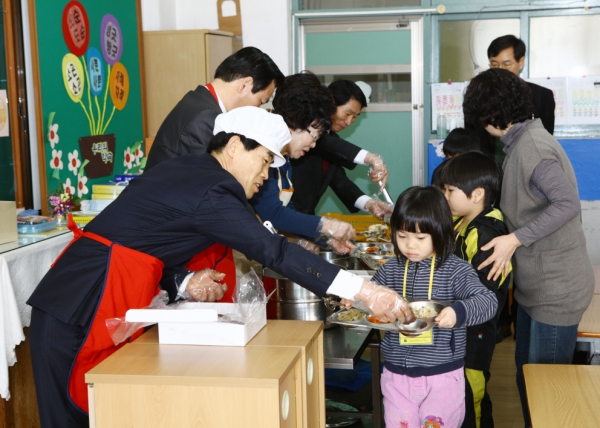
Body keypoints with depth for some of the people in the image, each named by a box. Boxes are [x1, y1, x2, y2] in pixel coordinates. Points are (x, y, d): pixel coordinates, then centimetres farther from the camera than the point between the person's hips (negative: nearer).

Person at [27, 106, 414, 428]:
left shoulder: (184, 170, 14)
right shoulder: (209, 193, -15)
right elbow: (275, 252, -21)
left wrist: (182, 283, 0)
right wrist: (365, 292, -20)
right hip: (83, 311, -9)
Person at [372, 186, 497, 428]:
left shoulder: (455, 270, -11)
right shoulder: (391, 270, 1)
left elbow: (488, 301, -20)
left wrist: (459, 312, -39)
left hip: (442, 375, -3)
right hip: (397, 374, 4)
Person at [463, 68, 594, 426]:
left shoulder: (532, 147, -20)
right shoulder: (523, 140, 11)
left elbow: (568, 203, -28)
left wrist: (515, 239, -28)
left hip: (556, 289, -10)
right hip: (536, 284, 10)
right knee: (526, 376, 19)